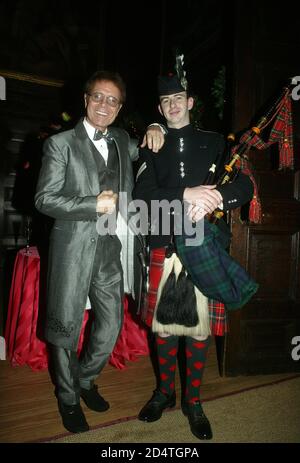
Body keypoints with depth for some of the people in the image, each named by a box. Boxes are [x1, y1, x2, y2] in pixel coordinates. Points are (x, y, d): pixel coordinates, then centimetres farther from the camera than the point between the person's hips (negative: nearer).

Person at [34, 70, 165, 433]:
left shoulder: (122, 141, 12)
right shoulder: (61, 143, -4)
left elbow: (145, 150, 32)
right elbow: (44, 199, -9)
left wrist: (154, 128, 9)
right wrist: (95, 205, -16)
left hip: (110, 249, 5)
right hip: (73, 250, -5)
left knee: (111, 325, 14)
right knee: (65, 329, 8)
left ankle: (85, 380, 41)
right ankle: (68, 398, 34)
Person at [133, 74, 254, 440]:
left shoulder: (215, 143, 11)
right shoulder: (152, 149, 11)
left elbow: (244, 188, 2)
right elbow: (142, 196, -4)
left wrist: (212, 200, -17)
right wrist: (186, 195, -18)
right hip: (165, 248, 1)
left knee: (200, 327, 6)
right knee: (163, 324, 9)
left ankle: (193, 401, 27)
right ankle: (164, 392, 32)